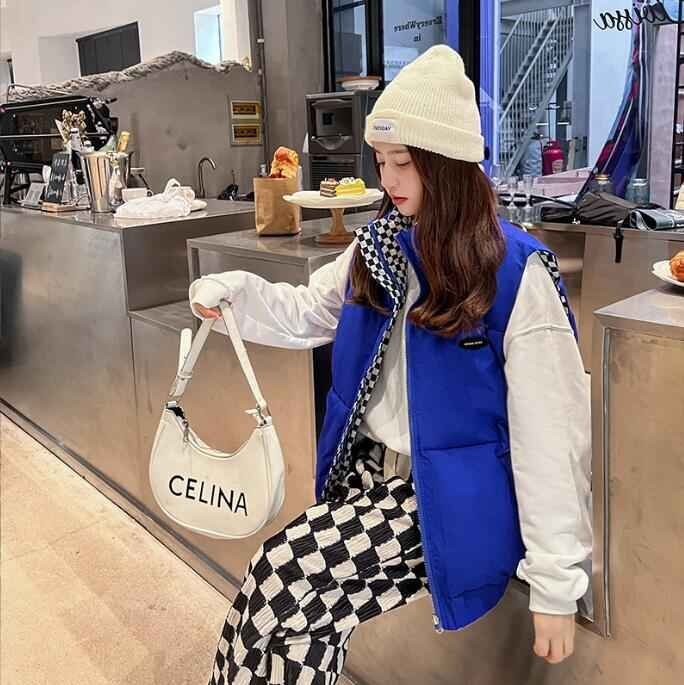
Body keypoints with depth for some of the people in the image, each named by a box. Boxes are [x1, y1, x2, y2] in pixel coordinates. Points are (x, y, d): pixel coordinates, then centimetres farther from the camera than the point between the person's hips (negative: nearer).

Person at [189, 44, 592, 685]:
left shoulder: (518, 273, -16)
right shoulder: (378, 246, 3)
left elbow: (548, 434, -15)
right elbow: (308, 314, 15)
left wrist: (556, 582, -13)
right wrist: (235, 292, -7)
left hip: (450, 498, -5)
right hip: (370, 469, 5)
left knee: (283, 577, -19)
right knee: (301, 613, -12)